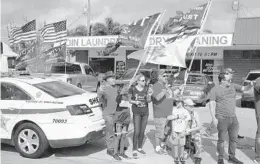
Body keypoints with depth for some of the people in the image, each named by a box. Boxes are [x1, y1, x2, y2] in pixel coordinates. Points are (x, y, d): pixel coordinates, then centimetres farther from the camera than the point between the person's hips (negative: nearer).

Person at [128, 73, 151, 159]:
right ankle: (134, 150, 0)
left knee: (142, 131, 11)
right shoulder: (132, 88, -10)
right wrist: (135, 102, -23)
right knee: (136, 131, -10)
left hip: (145, 112, 4)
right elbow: (129, 100, -2)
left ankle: (139, 148, 27)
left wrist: (148, 97, -30)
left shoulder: (146, 88, -2)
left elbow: (149, 100, -7)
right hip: (136, 112, -4)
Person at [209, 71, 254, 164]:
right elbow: (211, 104, -9)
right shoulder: (215, 90, -7)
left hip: (233, 118, 5)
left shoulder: (233, 86, 8)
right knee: (221, 140, 4)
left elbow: (243, 88, 3)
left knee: (234, 139, 12)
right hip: (222, 119, -5)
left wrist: (250, 85, -19)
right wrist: (213, 118, -16)